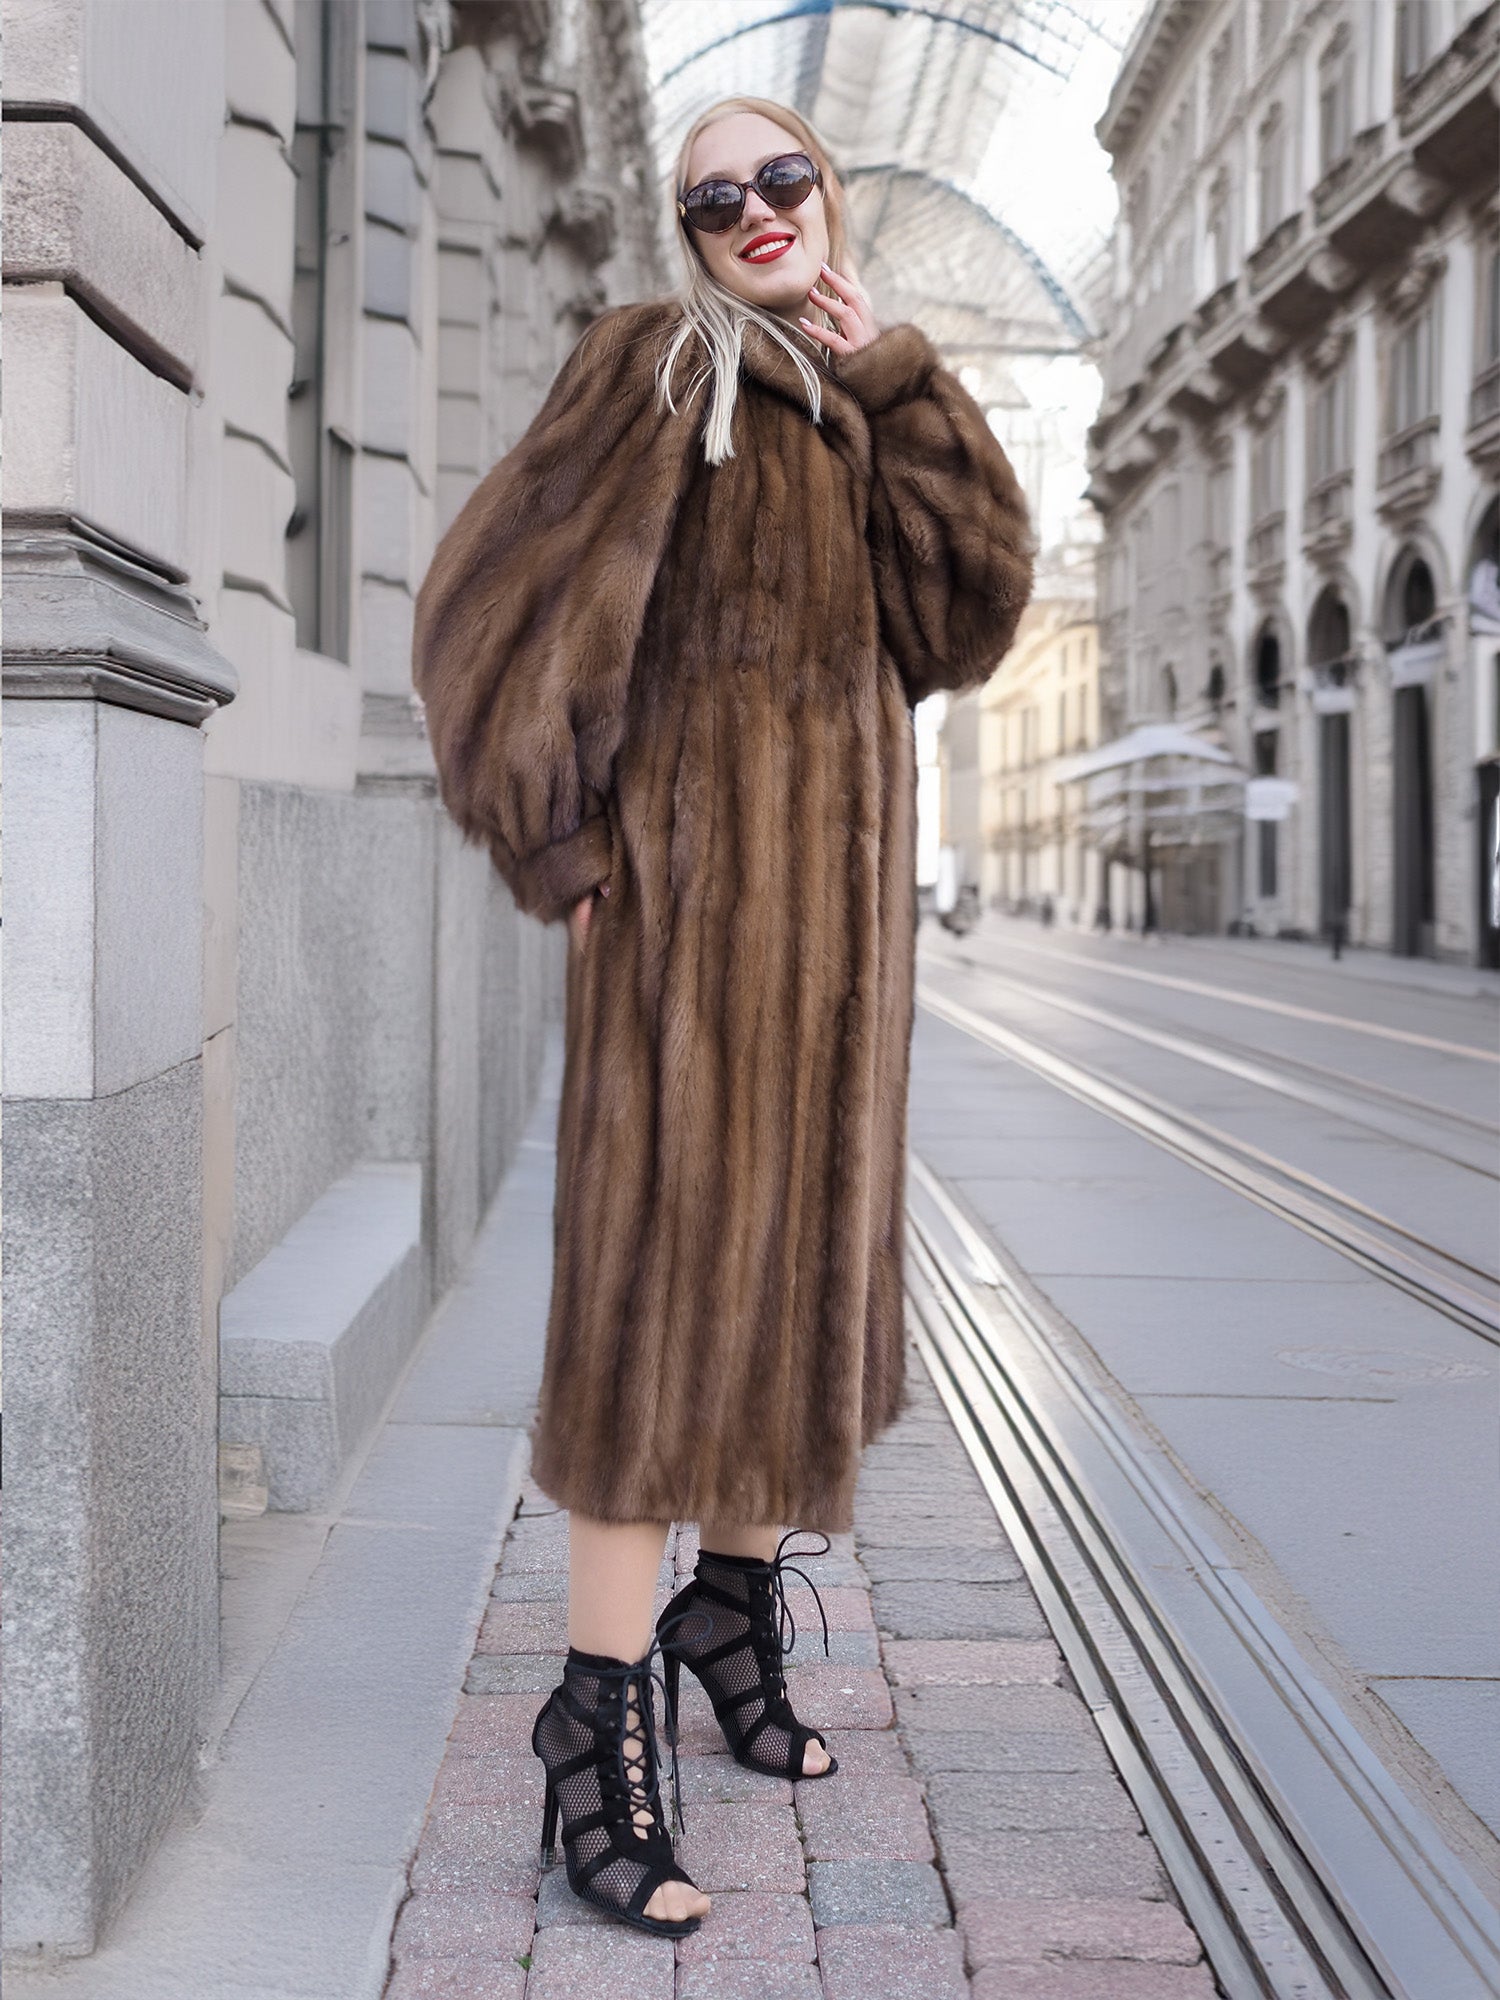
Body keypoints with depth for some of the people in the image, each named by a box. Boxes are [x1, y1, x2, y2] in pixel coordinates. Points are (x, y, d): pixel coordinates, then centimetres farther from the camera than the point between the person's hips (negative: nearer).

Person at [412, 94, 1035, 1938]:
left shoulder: (868, 407, 17)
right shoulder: (654, 366, 0)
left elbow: (978, 604, 3)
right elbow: (495, 593, -5)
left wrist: (893, 380, -3)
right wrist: (557, 842, -9)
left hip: (842, 886, 7)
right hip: (694, 878, -7)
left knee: (805, 1244, 12)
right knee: (665, 1259, -10)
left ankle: (735, 1610, 30)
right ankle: (601, 1734, -5)